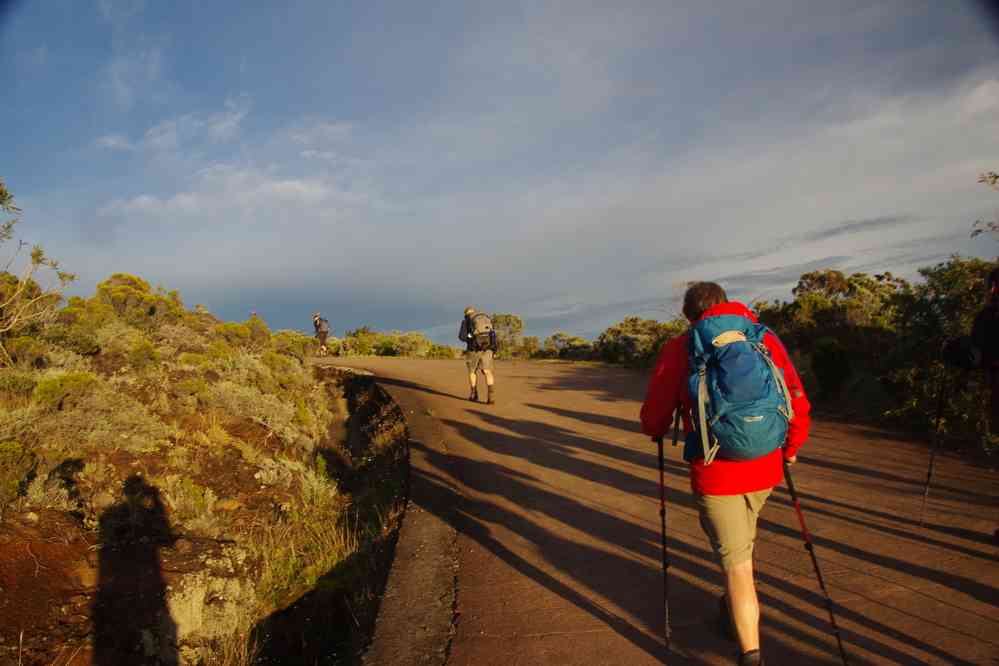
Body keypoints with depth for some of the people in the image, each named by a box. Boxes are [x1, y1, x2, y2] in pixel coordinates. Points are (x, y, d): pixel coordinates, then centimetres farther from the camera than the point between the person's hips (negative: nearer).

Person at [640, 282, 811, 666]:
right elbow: (798, 402, 3)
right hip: (765, 467, 5)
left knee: (736, 560, 6)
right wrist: (791, 447, 20)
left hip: (714, 472, -4)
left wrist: (658, 431, 21)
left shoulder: (680, 348, -4)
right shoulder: (767, 339, 5)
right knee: (741, 543, 27)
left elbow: (653, 417, -3)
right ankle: (736, 613, 46)